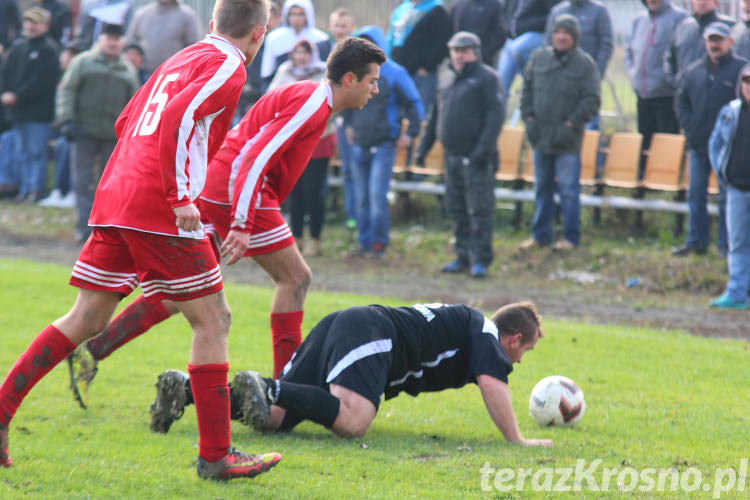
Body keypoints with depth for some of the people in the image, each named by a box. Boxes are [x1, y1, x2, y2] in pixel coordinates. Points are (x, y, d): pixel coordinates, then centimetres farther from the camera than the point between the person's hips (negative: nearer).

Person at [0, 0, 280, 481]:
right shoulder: (227, 67, -5)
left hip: (113, 199, 8)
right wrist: (180, 197, -20)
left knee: (89, 317, 13)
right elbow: (177, 120, -20)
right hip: (158, 211, -8)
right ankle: (215, 455, 0)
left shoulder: (181, 60, 21)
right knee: (213, 320, 0)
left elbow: (126, 121, 25)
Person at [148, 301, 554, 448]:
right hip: (368, 334, -9)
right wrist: (516, 440, -7)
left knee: (274, 416, -5)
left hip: (340, 325, 9)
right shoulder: (486, 334, 7)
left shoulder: (466, 324, 34)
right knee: (351, 421, -33)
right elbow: (491, 383, -10)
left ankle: (185, 388, -19)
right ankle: (267, 390, -38)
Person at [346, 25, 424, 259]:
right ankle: (365, 242, 13)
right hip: (360, 145, 5)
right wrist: (350, 125, 21)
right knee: (362, 198, 6)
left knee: (377, 194, -14)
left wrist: (410, 133, -4)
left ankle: (379, 244, -7)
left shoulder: (394, 73, -4)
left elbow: (414, 104, 2)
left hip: (384, 145, -5)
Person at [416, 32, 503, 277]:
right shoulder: (448, 82, 20)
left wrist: (484, 147, -22)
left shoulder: (486, 78, -4)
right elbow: (435, 116, 26)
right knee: (457, 210, 11)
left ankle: (480, 260, -6)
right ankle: (464, 257, 19)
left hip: (476, 158, -8)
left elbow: (496, 114, -13)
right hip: (452, 156, 8)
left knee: (479, 210, -7)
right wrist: (424, 145, 18)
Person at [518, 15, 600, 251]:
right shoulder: (538, 58, 9)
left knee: (568, 189, -2)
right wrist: (529, 118, 4)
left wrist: (571, 125, -12)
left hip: (567, 141, -4)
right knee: (542, 187, 13)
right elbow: (527, 90, 16)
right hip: (540, 135, 5)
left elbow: (591, 100, -6)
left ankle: (570, 237, 5)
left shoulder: (585, 64, -4)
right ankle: (540, 234, 22)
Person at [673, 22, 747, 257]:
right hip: (698, 144, 5)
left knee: (727, 196, 1)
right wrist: (689, 126, 5)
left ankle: (726, 244, 8)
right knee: (696, 194, 9)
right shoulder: (694, 71, 10)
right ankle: (696, 241, 18)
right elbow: (681, 101, 18)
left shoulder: (741, 69, -5)